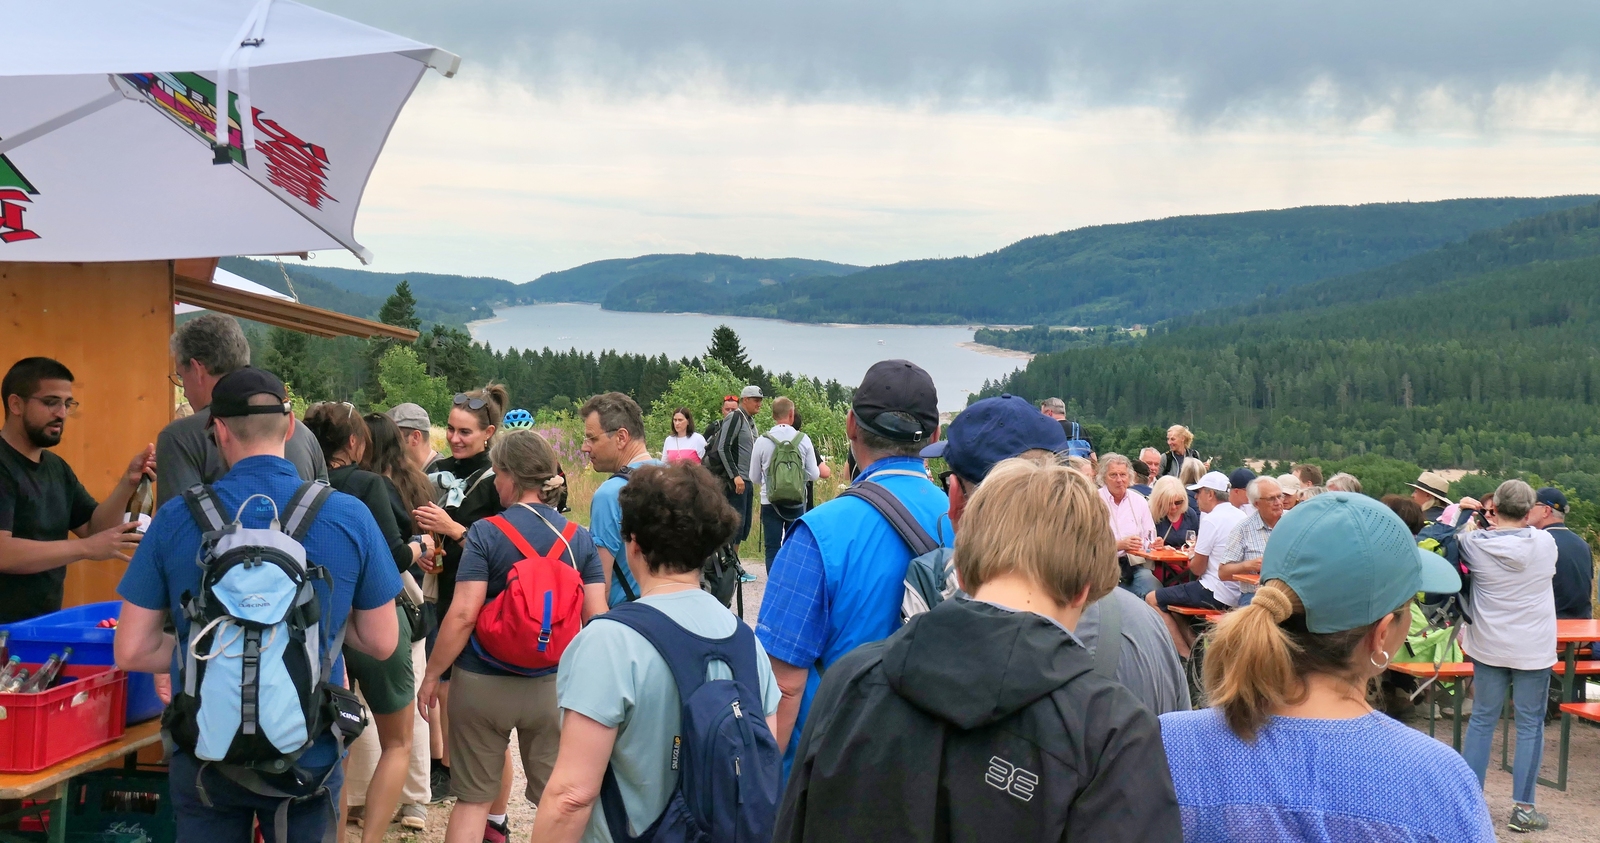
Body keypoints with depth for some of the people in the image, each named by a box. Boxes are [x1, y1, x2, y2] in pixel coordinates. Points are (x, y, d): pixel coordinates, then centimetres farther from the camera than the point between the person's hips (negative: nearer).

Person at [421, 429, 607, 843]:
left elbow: (463, 614, -16)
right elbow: (596, 616, -2)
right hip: (551, 685, 2)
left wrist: (431, 675, -6)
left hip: (483, 683, -2)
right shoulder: (579, 538, 0)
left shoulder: (486, 533, -10)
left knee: (473, 798, 12)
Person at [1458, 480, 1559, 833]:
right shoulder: (1545, 543, -8)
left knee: (1481, 721, 12)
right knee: (1530, 726, 7)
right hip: (1533, 650, -1)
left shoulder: (1474, 543, -11)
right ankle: (1523, 808, 10)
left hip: (1488, 648, 1)